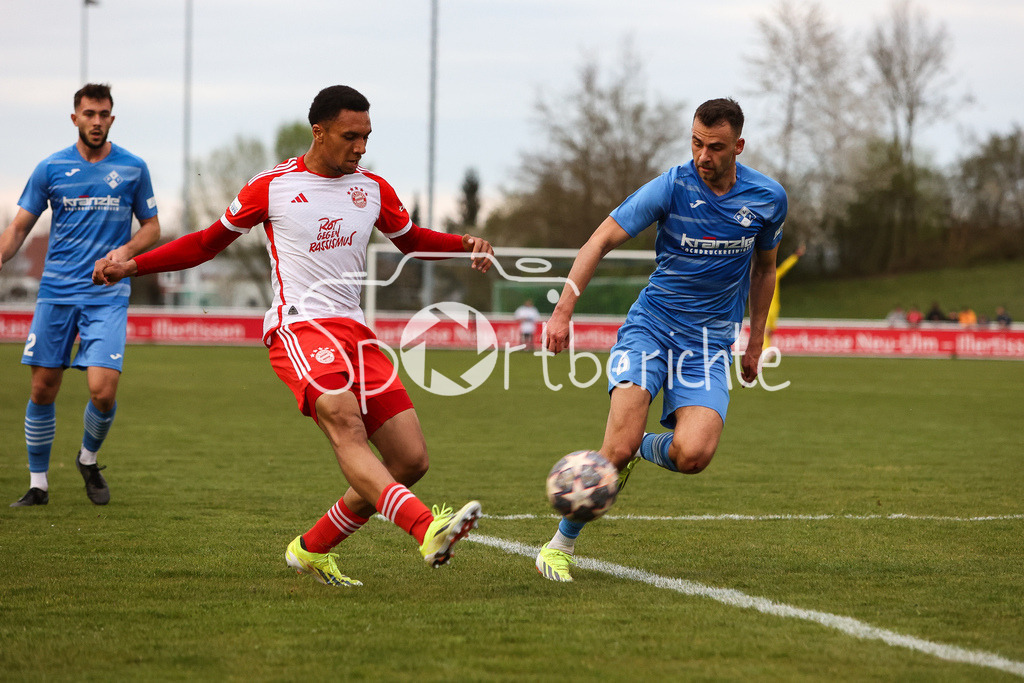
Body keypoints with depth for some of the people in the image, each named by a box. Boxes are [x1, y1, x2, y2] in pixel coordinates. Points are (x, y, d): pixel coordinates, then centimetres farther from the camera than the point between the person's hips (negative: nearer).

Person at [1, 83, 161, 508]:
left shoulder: (133, 168, 3)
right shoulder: (51, 168, 3)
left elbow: (152, 226, 12)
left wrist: (126, 250, -9)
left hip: (107, 295, -1)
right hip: (56, 293, 1)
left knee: (103, 391, -14)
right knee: (43, 389, 1)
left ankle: (89, 460, 16)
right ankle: (38, 484, 15)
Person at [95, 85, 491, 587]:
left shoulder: (373, 189, 15)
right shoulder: (272, 188, 3)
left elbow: (412, 239, 32)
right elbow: (209, 242, 15)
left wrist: (465, 243, 12)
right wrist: (132, 265, 9)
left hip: (354, 332, 6)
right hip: (299, 328, -6)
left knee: (411, 459, -4)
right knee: (346, 428, -33)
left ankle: (312, 549, 11)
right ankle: (428, 530, -53)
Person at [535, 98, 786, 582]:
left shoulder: (768, 198, -1)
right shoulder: (671, 187, -11)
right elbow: (601, 241, -8)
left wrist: (756, 340, 18)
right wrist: (564, 309, -18)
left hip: (710, 342, 2)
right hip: (650, 326, -2)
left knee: (692, 455, -22)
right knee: (619, 447, -20)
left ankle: (644, 449, 15)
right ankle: (562, 543, 1)